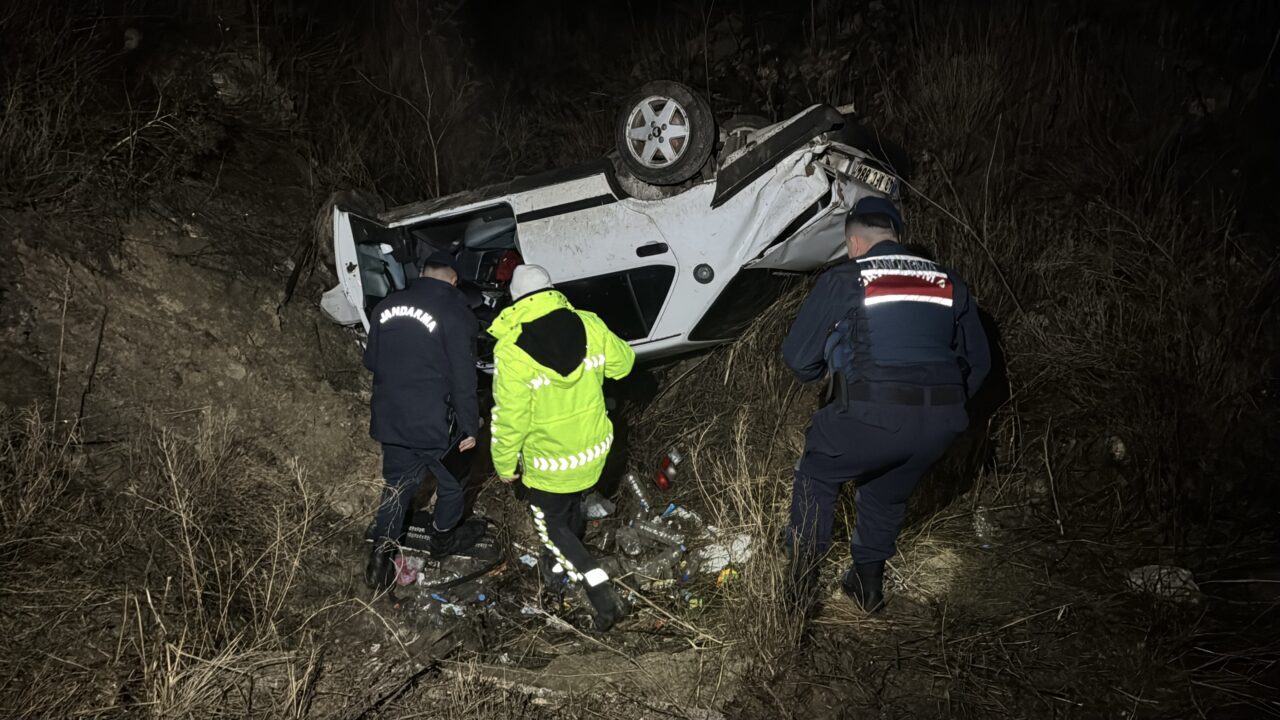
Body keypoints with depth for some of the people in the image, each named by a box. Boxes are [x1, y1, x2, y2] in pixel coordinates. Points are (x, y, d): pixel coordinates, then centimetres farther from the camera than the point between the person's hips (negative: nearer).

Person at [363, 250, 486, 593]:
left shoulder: (386, 306, 4)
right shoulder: (454, 313, -14)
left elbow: (370, 361, 15)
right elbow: (463, 379, -16)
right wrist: (469, 427, -7)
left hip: (390, 420, 5)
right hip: (436, 422, -5)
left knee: (396, 488, 18)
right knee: (452, 483, 19)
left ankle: (381, 557, 15)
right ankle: (443, 538, 37)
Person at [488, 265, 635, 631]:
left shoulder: (511, 350, -25)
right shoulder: (589, 326, -13)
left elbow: (510, 418, -21)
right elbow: (622, 362, 4)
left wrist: (505, 464, -5)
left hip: (548, 461, -5)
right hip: (594, 449, 5)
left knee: (551, 523, 15)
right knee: (572, 506, 30)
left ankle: (602, 593, 3)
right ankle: (565, 562, 54)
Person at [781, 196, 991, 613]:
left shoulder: (842, 280, 3)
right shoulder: (948, 283, 16)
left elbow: (797, 358, 4)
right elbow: (978, 362, 19)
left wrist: (830, 368, 26)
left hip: (870, 417, -4)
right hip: (940, 423, 5)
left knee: (816, 478, 22)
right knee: (887, 494, 30)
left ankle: (802, 580, 22)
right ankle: (868, 583, 38)